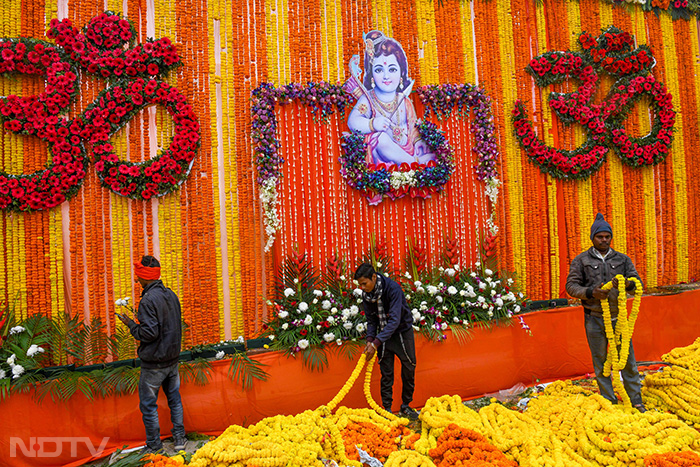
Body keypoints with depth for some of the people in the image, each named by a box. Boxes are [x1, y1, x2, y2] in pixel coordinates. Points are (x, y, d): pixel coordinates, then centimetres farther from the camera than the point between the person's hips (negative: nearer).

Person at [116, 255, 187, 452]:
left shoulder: (149, 299, -20)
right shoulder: (171, 294, 5)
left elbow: (149, 333, -24)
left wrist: (130, 323, -8)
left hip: (153, 364, -8)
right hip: (172, 359, 8)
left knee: (148, 405, 7)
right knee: (174, 400, 17)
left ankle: (154, 447, 16)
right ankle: (179, 439, 24)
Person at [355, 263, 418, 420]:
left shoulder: (393, 289, -29)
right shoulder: (366, 294, -11)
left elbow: (395, 320, -33)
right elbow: (371, 320, 0)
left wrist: (376, 343, -36)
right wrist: (370, 340, -18)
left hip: (402, 331, -3)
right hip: (383, 334, 3)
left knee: (409, 370, 5)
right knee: (386, 373, 3)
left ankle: (406, 406, 22)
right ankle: (387, 409, 11)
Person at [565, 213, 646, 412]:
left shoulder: (622, 259, 9)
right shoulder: (581, 260, 3)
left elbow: (638, 282, 0)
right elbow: (571, 286, -3)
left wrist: (628, 284, -25)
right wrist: (590, 292, -22)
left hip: (618, 317, 1)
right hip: (594, 319, -1)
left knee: (627, 359, 4)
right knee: (601, 362, 6)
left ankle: (636, 400, 17)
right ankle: (610, 402, 18)